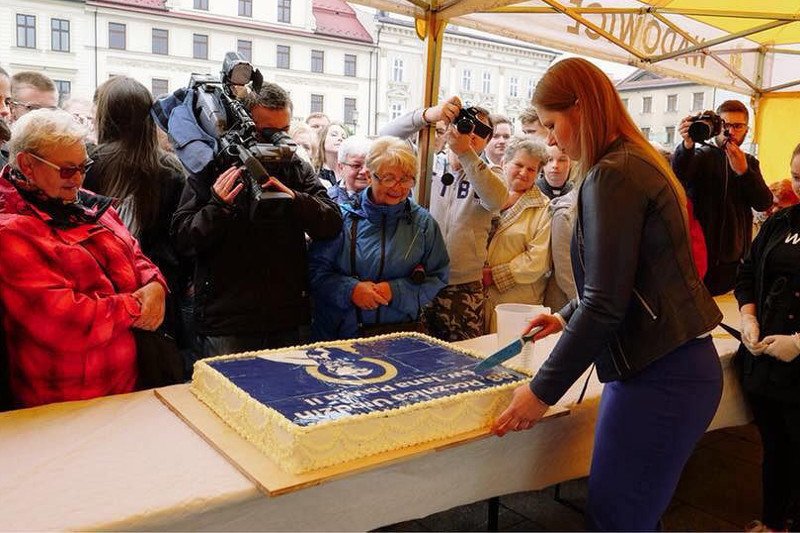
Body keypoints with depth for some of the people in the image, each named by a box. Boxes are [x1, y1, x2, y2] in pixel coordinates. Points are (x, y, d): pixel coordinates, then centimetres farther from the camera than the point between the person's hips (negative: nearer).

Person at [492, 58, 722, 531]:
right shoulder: (639, 163, 13)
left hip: (658, 377, -10)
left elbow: (605, 305, -20)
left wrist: (542, 391, -13)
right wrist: (568, 316, 28)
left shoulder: (612, 176, -17)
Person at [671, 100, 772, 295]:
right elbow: (677, 176, -24)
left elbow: (764, 203, -2)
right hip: (700, 252, -4)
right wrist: (687, 145, -42)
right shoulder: (701, 155, -1)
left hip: (735, 257, 5)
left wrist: (743, 171, -17)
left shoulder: (749, 162, 13)